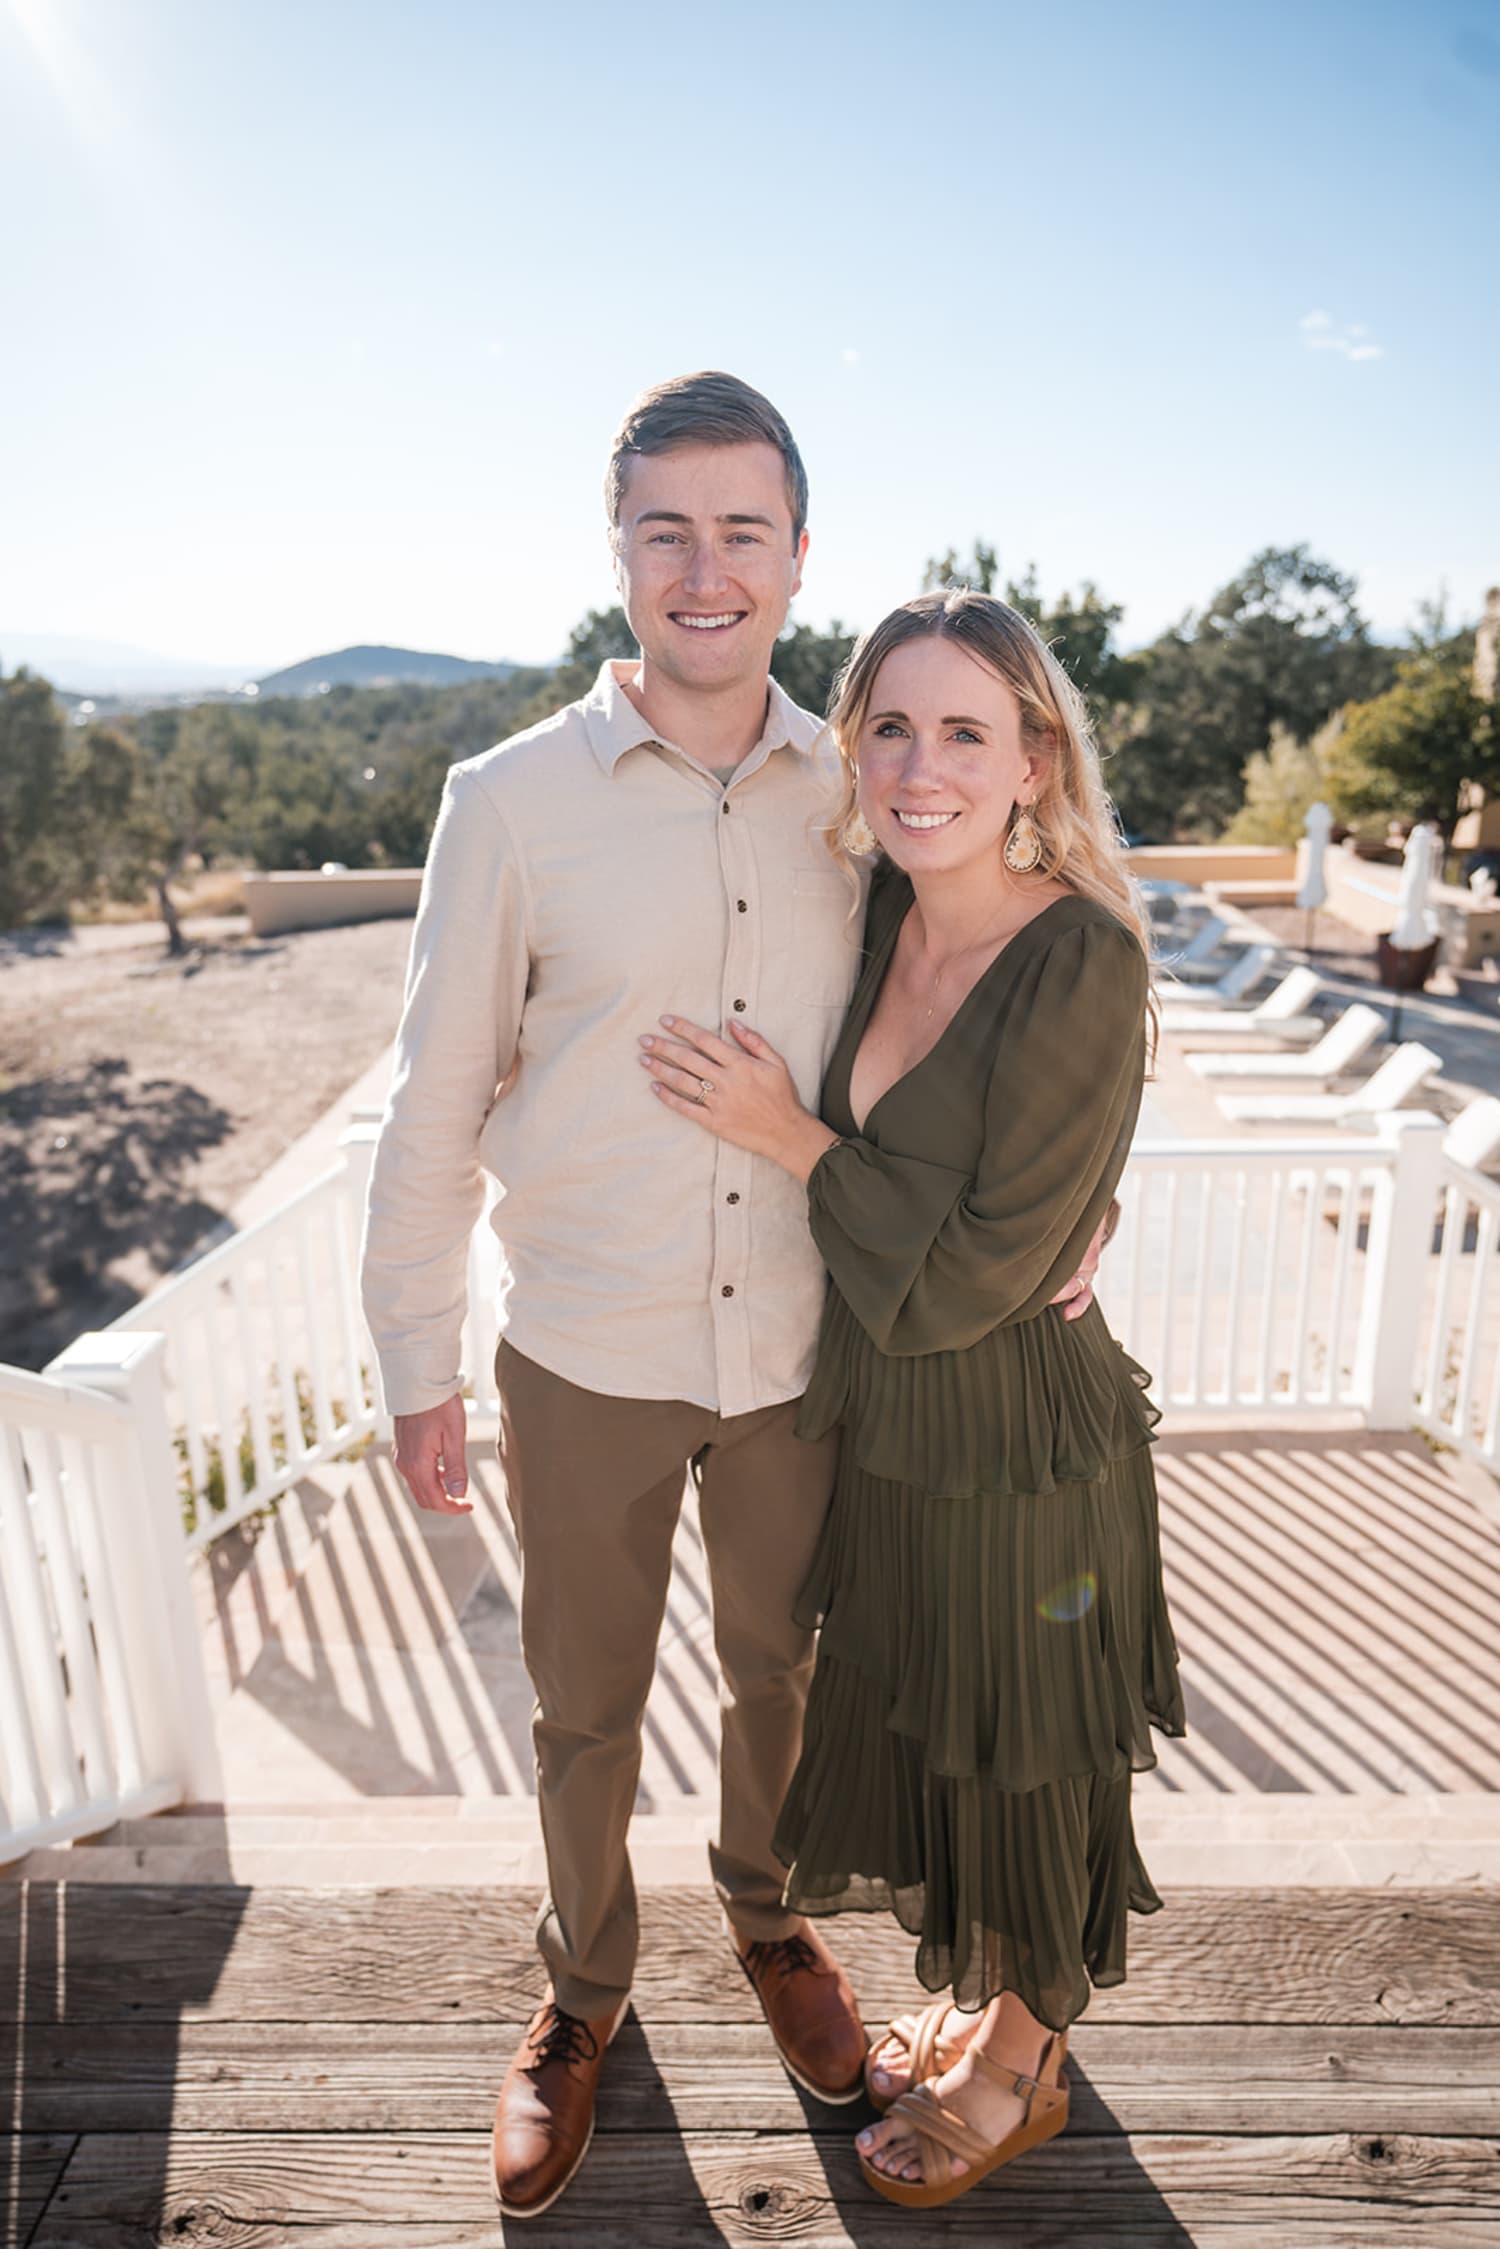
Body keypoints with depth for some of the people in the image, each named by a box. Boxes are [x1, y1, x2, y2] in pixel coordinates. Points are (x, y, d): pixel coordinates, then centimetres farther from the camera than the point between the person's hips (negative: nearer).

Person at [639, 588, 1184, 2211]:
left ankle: (1020, 2066, 49)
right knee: (909, 1732, 26)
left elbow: (971, 1277, -23)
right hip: (883, 1428, 7)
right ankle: (982, 2002, 56)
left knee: (1015, 1763, 18)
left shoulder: (1084, 965, -24)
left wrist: (790, 1137, -19)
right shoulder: (876, 916, -4)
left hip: (1017, 1449, -7)